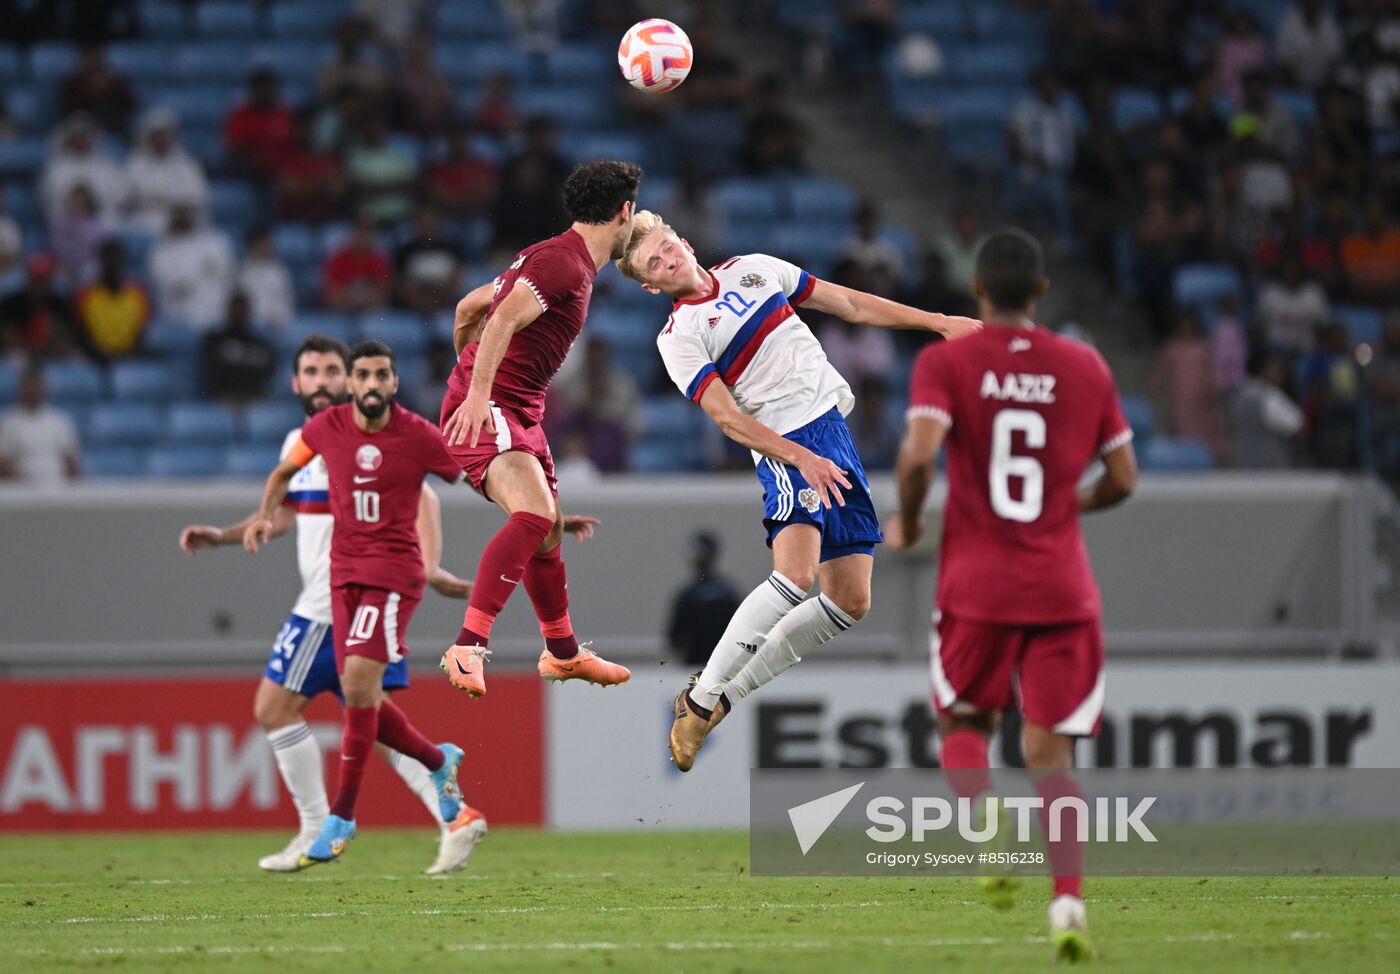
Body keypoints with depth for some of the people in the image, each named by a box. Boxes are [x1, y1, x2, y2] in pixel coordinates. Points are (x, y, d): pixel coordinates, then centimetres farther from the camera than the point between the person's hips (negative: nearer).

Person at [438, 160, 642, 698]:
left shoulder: (555, 259, 18)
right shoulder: (564, 261, -14)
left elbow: (468, 307, 28)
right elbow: (503, 320, -27)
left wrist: (468, 368, 42)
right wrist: (477, 393, -36)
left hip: (521, 413, 11)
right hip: (488, 410, -11)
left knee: (548, 531, 22)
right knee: (534, 515, -29)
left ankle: (562, 653, 42)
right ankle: (468, 648, -36)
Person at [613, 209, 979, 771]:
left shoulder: (752, 270, 14)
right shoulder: (678, 338, -4)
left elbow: (851, 304, 19)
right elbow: (728, 419, -13)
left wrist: (938, 322, 15)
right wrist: (803, 459, -25)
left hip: (835, 429, 7)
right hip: (786, 448, -6)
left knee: (850, 603, 0)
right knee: (795, 576, -29)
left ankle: (728, 691, 9)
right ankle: (699, 702, -19)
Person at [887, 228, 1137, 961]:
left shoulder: (946, 363, -3)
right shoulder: (1086, 368, 5)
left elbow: (919, 452, -18)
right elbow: (1122, 479, 8)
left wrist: (906, 523, 0)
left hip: (976, 579, -1)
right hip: (1062, 586, 1)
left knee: (964, 723, 19)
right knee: (1049, 751, 2)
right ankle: (1067, 899, -15)